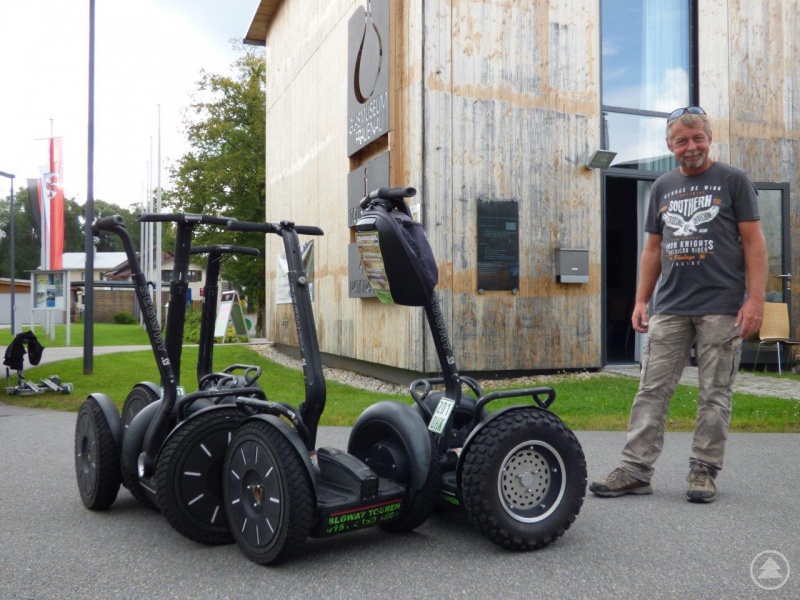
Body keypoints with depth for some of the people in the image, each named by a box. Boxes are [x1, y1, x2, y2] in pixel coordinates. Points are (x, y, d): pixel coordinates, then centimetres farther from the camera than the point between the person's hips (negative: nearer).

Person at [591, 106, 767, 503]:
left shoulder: (732, 180, 4)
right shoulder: (662, 187, 15)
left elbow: (753, 242, -1)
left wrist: (755, 299, -10)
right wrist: (641, 300, 9)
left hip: (721, 307, -3)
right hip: (669, 307, 4)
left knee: (714, 395, 3)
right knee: (652, 390, 1)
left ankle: (703, 472, 14)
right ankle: (635, 471, 4)